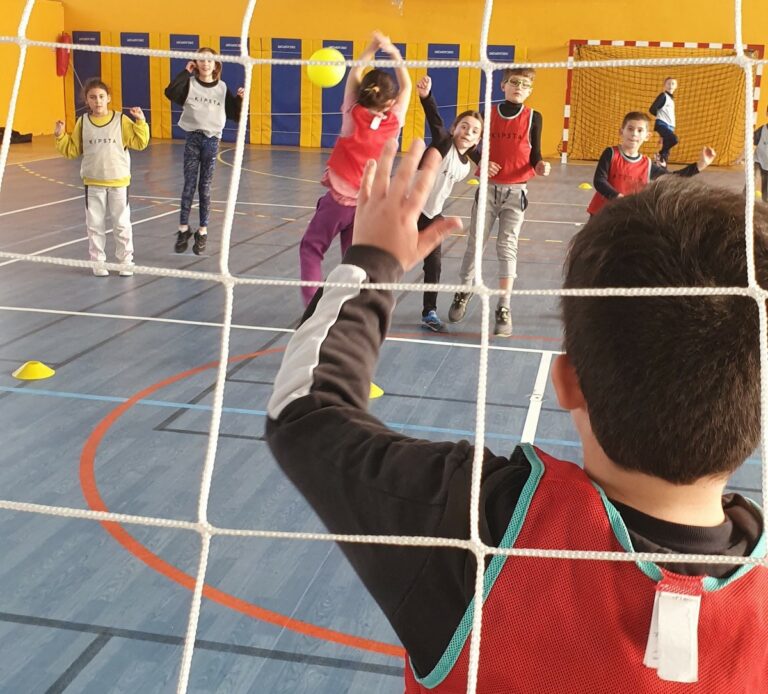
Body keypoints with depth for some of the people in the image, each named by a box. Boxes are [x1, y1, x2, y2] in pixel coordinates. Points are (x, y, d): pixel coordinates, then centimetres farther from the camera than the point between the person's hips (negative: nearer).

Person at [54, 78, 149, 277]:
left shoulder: (121, 120, -5)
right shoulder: (82, 123, 2)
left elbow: (140, 143, -7)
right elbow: (72, 150, 7)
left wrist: (140, 122, -18)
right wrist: (61, 136, -7)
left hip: (118, 182, -2)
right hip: (93, 183, 2)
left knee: (122, 224, 6)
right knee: (95, 225, 8)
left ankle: (126, 260, 18)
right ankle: (97, 261, 20)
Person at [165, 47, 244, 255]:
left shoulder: (222, 88, 5)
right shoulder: (190, 84, 1)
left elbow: (235, 114, 6)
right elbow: (170, 92, -17)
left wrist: (240, 100, -11)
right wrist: (186, 72, -13)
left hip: (212, 139, 1)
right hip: (193, 137, -1)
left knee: (205, 187, 6)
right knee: (189, 185, 0)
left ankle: (202, 232, 13)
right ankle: (183, 229, 9)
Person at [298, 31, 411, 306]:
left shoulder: (353, 116, -10)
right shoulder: (393, 123, -6)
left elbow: (354, 74, 4)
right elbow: (406, 87, 10)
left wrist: (373, 47, 4)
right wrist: (394, 54, 8)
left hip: (339, 197, -2)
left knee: (311, 247, 8)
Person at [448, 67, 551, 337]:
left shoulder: (533, 118, -2)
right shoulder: (488, 114, 0)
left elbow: (534, 154, 1)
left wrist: (540, 166, -21)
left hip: (516, 191, -1)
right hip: (488, 188, 2)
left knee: (507, 246, -5)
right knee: (475, 242, 9)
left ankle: (504, 309, -2)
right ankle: (463, 292, 31)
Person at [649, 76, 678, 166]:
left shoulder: (671, 98, 21)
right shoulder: (663, 96, -5)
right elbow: (652, 109, -12)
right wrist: (661, 116, 3)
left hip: (670, 126, 8)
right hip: (662, 124, -8)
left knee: (666, 151, 4)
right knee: (674, 139, -29)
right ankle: (660, 155, -11)